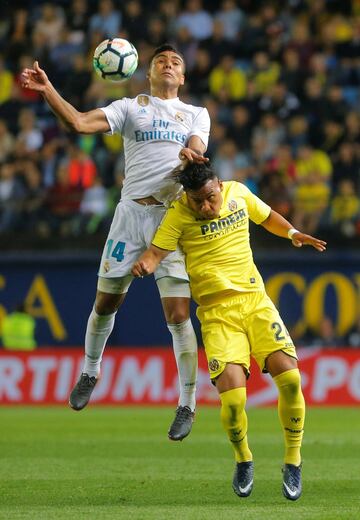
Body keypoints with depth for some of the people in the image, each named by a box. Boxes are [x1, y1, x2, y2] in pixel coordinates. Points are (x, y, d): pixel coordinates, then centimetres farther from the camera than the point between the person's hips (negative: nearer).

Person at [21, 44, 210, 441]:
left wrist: (190, 155, -28)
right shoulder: (130, 107, 11)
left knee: (178, 315, -9)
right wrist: (48, 91, -18)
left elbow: (197, 153, -3)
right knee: (106, 302, 8)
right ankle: (90, 372, 34)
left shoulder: (196, 114, 15)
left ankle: (187, 405, 0)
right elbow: (79, 122, -3)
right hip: (132, 211, 1)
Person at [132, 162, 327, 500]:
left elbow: (266, 217, 24)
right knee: (232, 398, -19)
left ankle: (292, 462, 3)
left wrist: (292, 233, 8)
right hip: (217, 314, -3)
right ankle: (243, 460, 12)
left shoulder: (238, 193, 5)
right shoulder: (179, 213, -5)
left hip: (255, 301, 3)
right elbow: (157, 251, -12)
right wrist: (145, 264, -34)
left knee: (289, 377, -16)